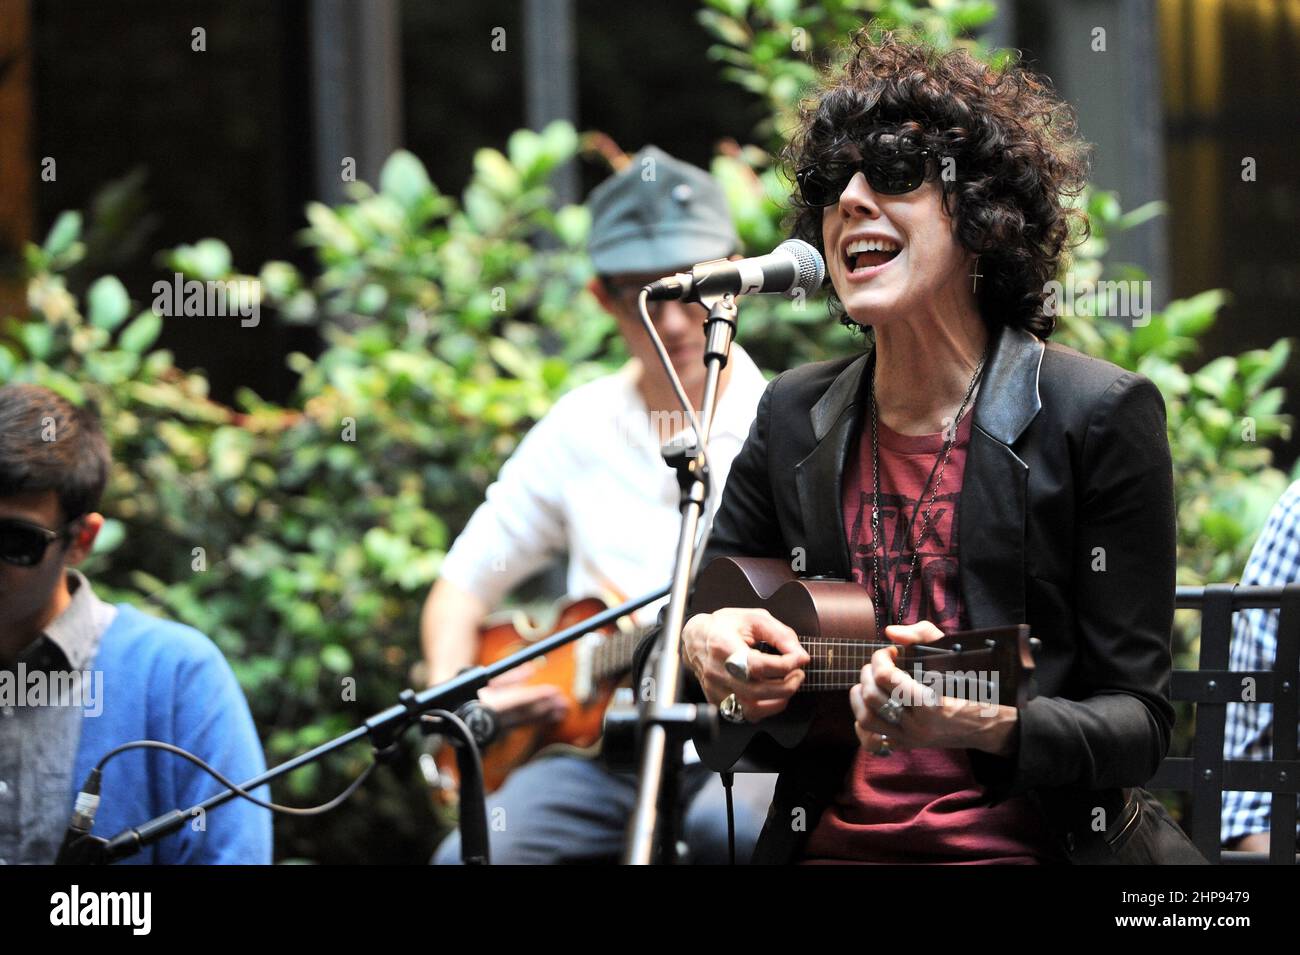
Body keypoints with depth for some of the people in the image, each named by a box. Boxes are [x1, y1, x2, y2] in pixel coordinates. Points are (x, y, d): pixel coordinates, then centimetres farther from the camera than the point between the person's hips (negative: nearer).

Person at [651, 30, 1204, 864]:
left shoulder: (1100, 416, -3)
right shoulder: (796, 415, 11)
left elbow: (1139, 719, -5)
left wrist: (987, 725, -24)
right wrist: (698, 645, -7)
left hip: (1031, 840, -5)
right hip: (827, 839, 5)